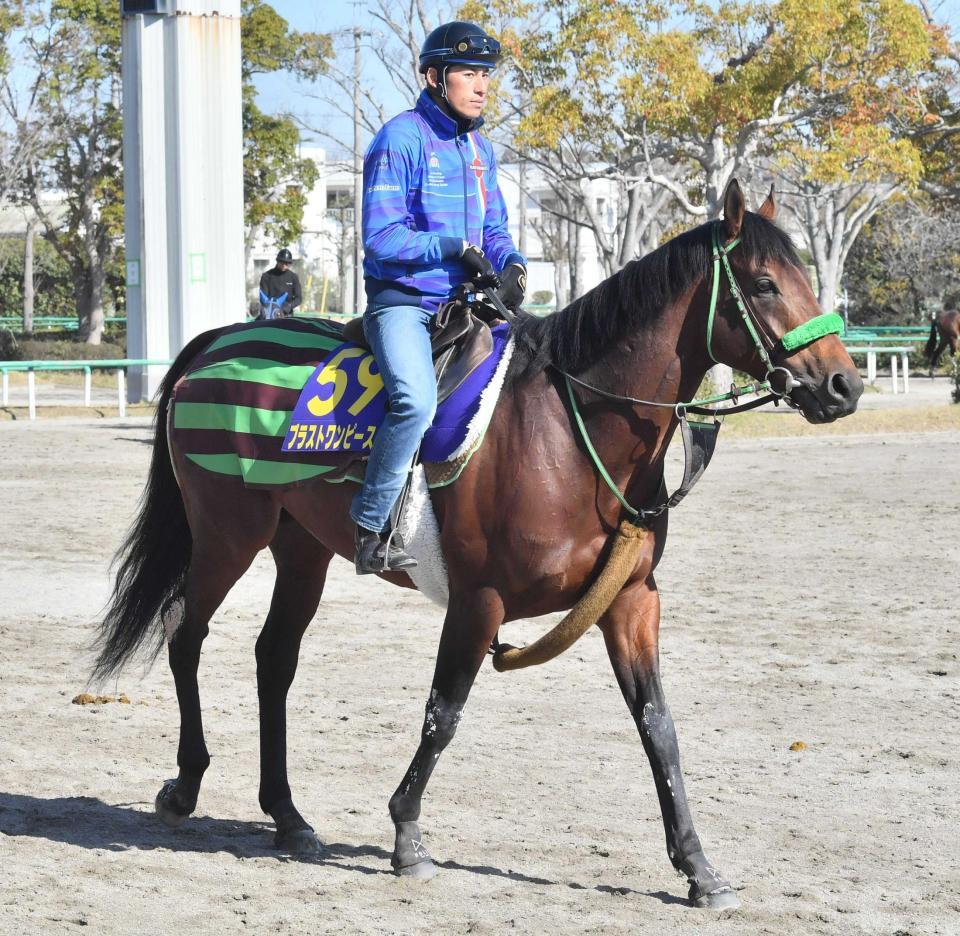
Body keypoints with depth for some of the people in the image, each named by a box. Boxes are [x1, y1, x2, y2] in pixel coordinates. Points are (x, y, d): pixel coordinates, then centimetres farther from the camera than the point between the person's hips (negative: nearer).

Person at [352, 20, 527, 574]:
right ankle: (371, 528, -22)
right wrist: (454, 248, -22)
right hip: (402, 303, -8)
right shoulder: (401, 139, -9)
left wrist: (512, 264, -3)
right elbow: (381, 237, -14)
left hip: (463, 303, 8)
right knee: (417, 400, -32)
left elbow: (494, 231, 19)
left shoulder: (479, 149, 15)